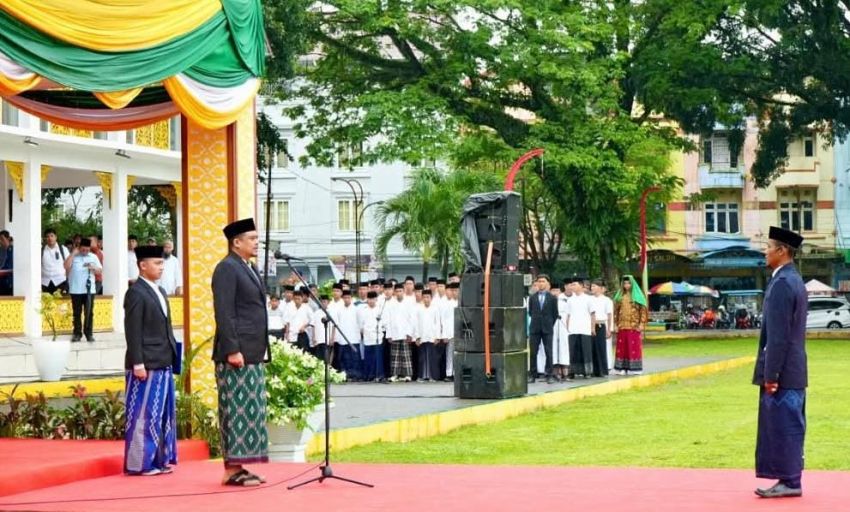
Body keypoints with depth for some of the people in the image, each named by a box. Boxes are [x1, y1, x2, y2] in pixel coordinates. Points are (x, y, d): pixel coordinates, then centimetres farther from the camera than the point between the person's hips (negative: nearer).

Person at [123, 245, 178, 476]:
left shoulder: (159, 292, 17)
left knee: (164, 413, 12)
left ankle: (159, 459, 19)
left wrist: (172, 355, 16)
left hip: (163, 364, 9)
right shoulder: (136, 293, -10)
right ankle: (140, 463, 2)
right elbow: (133, 331, -15)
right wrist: (137, 363, -19)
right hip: (146, 364, -9)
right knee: (144, 414, -4)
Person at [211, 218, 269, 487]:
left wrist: (261, 349, 19)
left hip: (253, 353, 9)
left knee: (251, 411, 9)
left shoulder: (250, 269, 18)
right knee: (236, 410, -7)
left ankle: (238, 467, 13)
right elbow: (223, 313, -17)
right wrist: (232, 350, -22)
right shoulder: (227, 268, -11)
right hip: (236, 353, -9)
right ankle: (232, 471, -5)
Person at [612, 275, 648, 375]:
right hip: (622, 326, 3)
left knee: (634, 347, -3)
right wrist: (615, 324, 4)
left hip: (634, 326, -3)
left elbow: (643, 311, -1)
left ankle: (635, 368, 0)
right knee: (622, 347, 1)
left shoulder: (637, 296, 2)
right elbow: (616, 311, 11)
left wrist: (641, 324, -9)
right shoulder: (620, 296, 11)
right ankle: (622, 368, 4)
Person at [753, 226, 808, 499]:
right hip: (794, 372, 10)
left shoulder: (782, 284, -17)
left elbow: (779, 335, -21)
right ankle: (789, 480, 18)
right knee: (787, 427, 13)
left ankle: (789, 481, -1)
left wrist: (770, 374, -20)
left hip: (783, 372, -10)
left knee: (784, 426, -5)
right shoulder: (795, 281, 15)